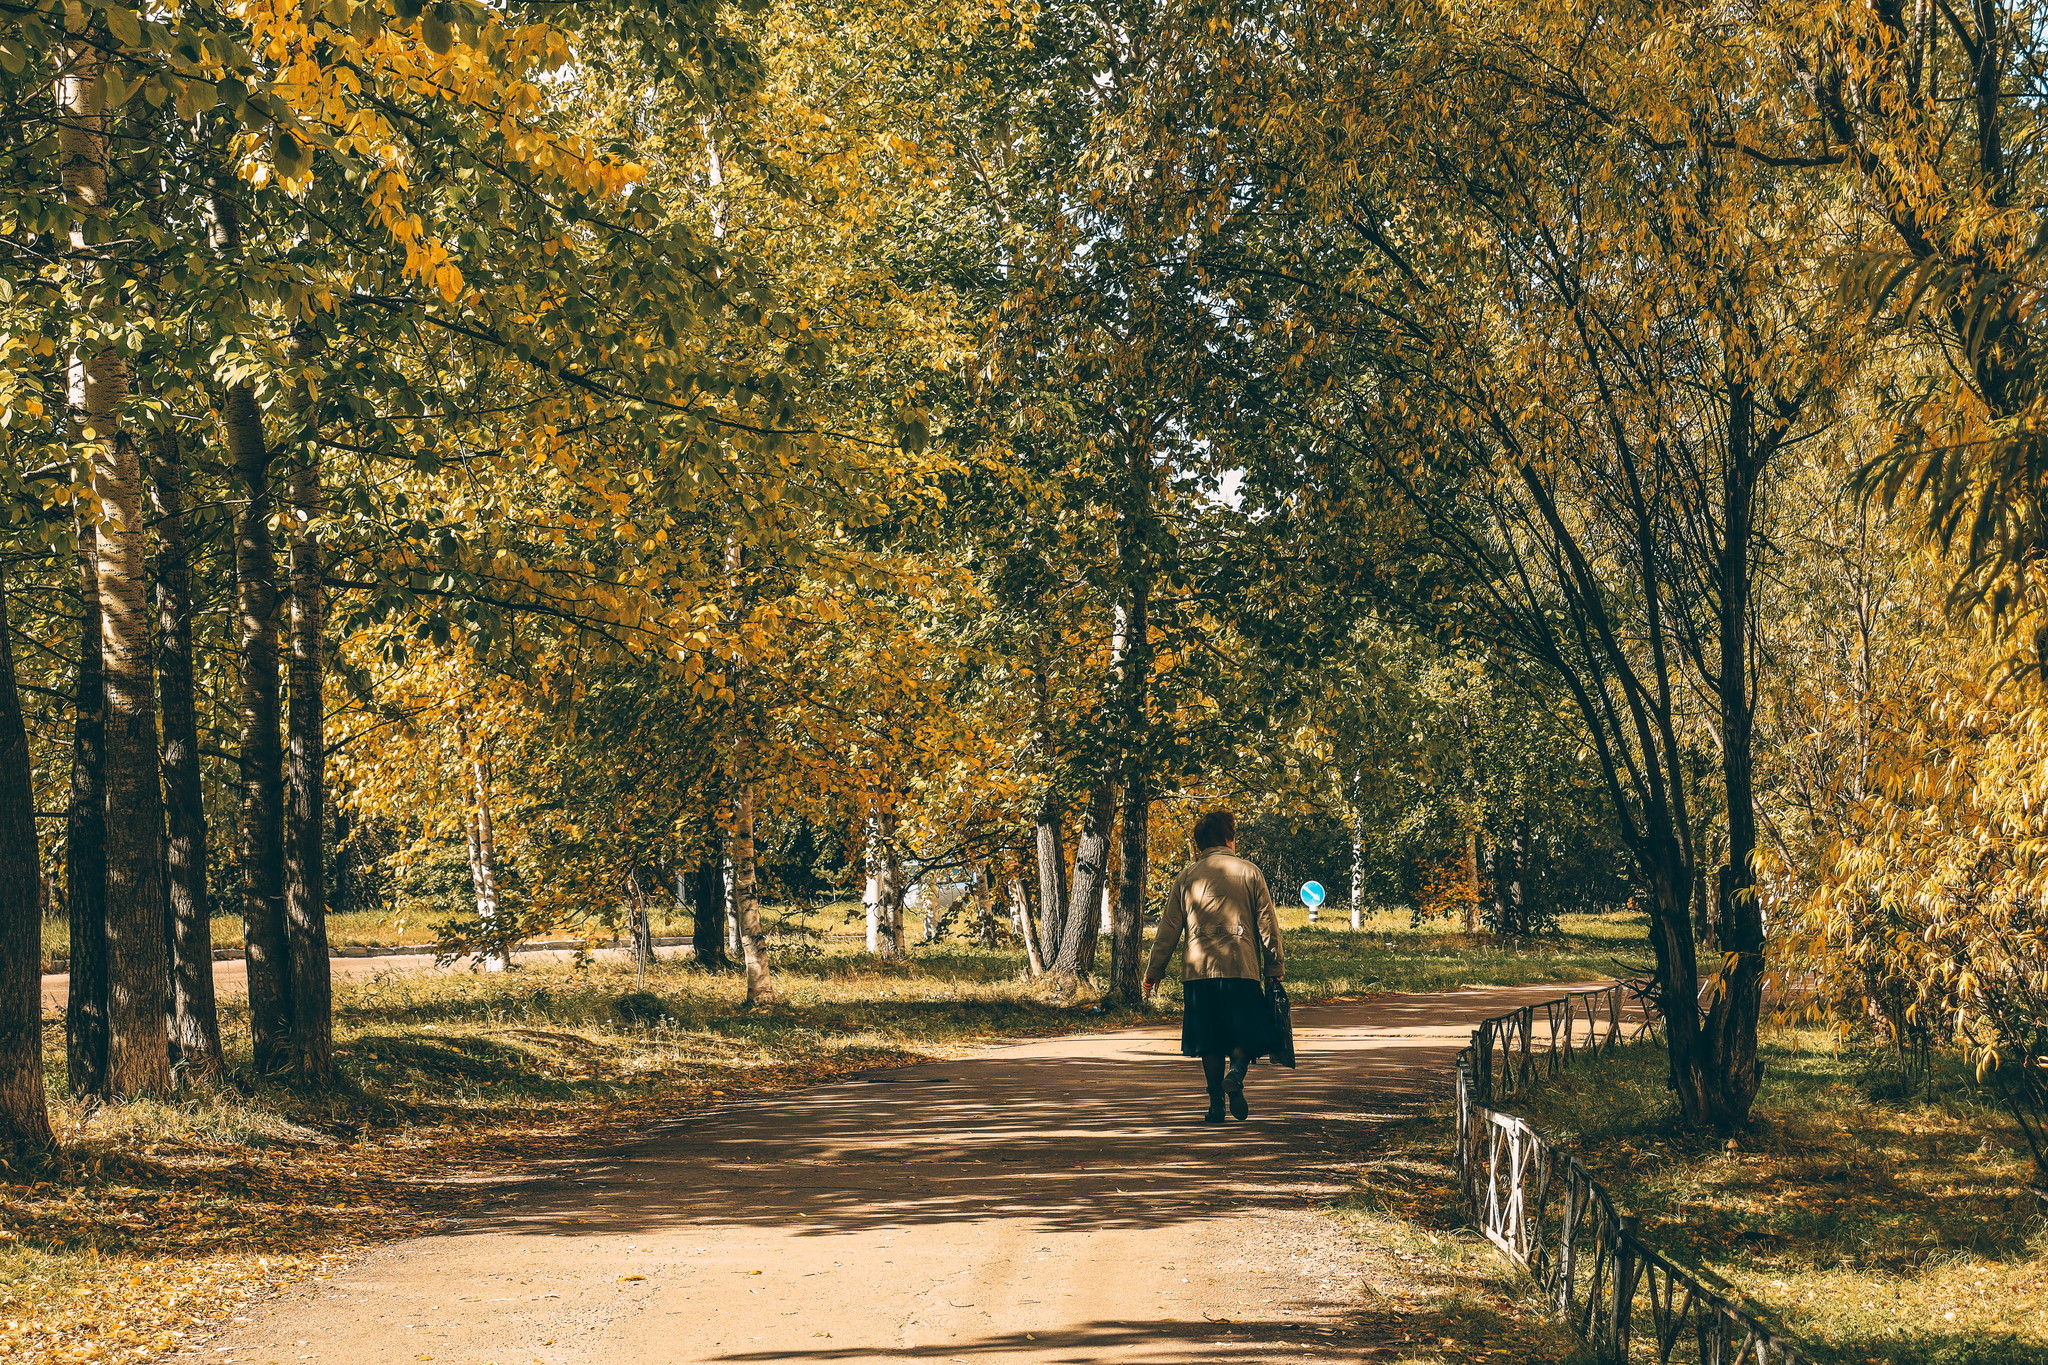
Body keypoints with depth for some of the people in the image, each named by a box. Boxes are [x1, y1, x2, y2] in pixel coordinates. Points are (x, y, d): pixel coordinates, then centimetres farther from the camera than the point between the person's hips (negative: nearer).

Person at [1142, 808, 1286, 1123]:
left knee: (1210, 1043, 9)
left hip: (1198, 969, 2)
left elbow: (1169, 929, 8)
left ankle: (1216, 1103, 2)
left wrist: (1153, 971, 15)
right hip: (1242, 967, -2)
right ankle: (1235, 1073, -21)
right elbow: (1267, 923, 3)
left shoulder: (1186, 876, 8)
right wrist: (1276, 967, 9)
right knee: (1248, 1035, 8)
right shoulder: (1249, 871, 5)